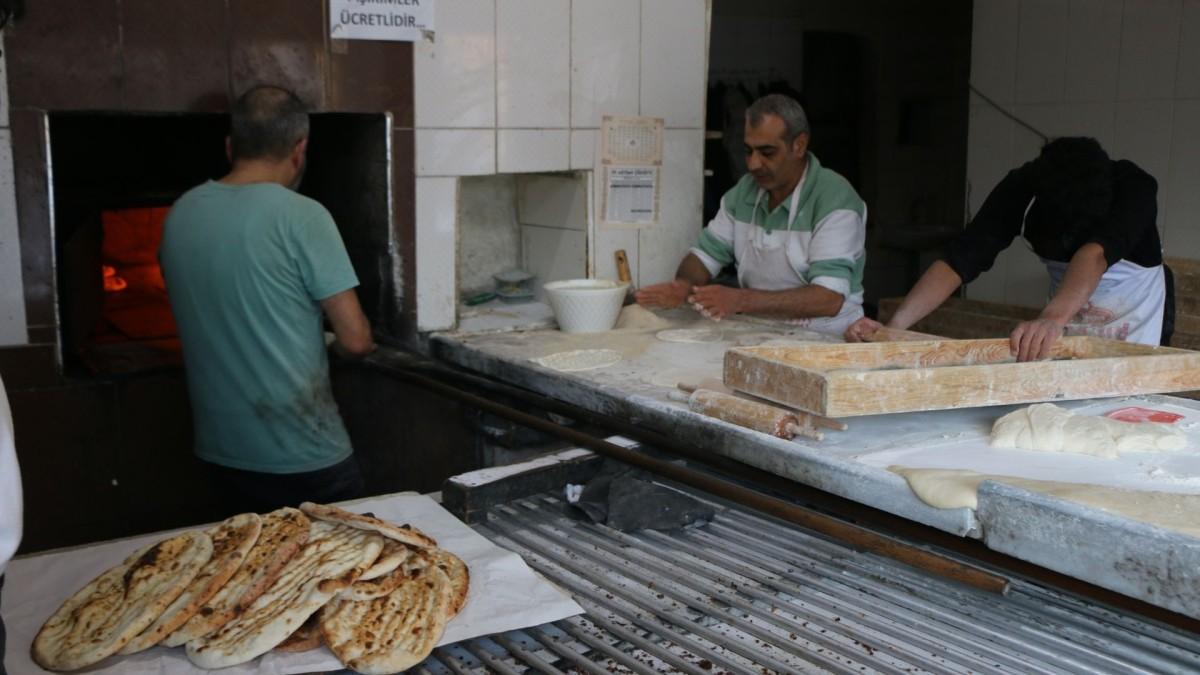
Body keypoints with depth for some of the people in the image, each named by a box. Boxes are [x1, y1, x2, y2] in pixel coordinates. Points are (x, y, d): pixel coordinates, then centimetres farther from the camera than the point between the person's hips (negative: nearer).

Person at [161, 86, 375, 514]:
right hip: (304, 458, -6)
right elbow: (355, 340, -16)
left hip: (221, 452, 6)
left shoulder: (180, 215, 2)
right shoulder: (302, 217, -16)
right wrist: (335, 345, 6)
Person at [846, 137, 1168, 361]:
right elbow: (962, 258, -34)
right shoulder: (1023, 187, -26)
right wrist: (893, 325, -48)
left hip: (1130, 314, -2)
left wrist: (1053, 317, -70)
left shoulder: (1135, 187, -32)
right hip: (1066, 309, 2)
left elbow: (1096, 253, -50)